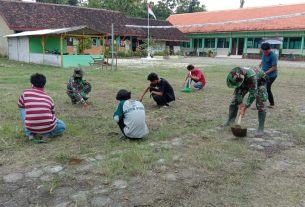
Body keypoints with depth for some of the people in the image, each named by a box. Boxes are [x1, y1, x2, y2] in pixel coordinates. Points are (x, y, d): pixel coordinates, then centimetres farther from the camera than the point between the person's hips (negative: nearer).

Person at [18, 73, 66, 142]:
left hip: (31, 127, 1)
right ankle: (47, 134, 3)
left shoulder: (25, 93, 6)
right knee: (62, 126, 29)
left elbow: (20, 106, 25)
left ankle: (30, 133, 18)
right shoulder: (48, 97, 10)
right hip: (47, 127, 0)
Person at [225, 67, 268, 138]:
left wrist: (245, 107, -32)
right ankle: (229, 122, 14)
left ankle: (261, 129, -13)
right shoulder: (234, 77, -31)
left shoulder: (251, 76, -46)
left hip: (259, 81, -5)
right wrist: (240, 103, -16)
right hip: (245, 82, 5)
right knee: (235, 101, 1)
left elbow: (253, 93, -38)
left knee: (260, 104, -18)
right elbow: (238, 90, -15)